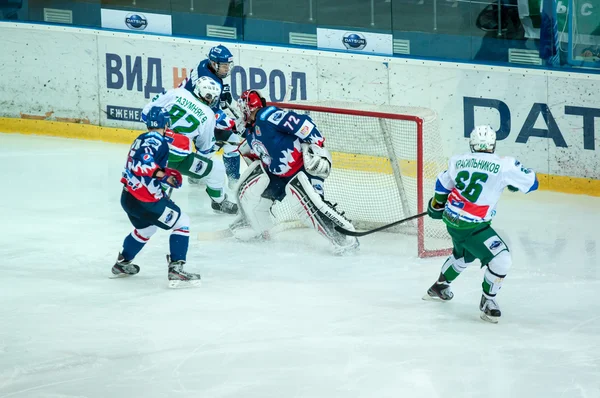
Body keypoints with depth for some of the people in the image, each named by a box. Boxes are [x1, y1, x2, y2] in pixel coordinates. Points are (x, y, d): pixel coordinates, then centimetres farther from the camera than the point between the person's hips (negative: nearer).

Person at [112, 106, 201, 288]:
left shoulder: (142, 139, 14)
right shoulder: (158, 141, -15)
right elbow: (143, 162, -30)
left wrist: (164, 173, 18)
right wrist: (162, 174, -31)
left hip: (128, 197, 10)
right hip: (145, 201, -10)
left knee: (146, 228, 34)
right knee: (182, 223, -2)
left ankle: (123, 263, 49)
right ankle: (176, 270, -10)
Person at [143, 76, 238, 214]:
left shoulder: (177, 93, 4)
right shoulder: (208, 116, 0)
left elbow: (147, 111, 8)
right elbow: (205, 149, 10)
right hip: (178, 157, -4)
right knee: (216, 169, 15)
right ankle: (219, 201, 35)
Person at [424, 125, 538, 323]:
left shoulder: (459, 161, 0)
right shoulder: (504, 165, -17)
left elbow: (443, 183, 14)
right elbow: (531, 182, -6)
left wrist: (437, 204, 33)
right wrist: (514, 180, 15)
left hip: (451, 218, 8)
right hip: (471, 227, -8)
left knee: (464, 255, 34)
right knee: (501, 260, -7)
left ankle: (439, 287, 54)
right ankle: (487, 301, 5)